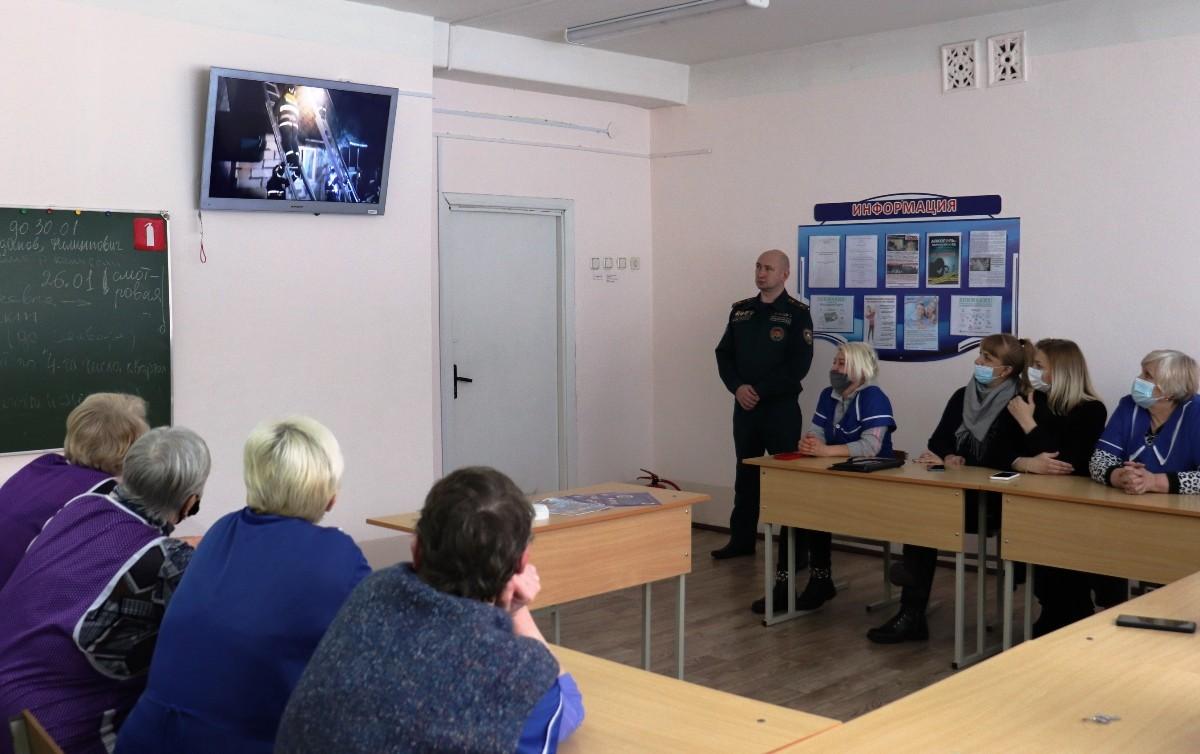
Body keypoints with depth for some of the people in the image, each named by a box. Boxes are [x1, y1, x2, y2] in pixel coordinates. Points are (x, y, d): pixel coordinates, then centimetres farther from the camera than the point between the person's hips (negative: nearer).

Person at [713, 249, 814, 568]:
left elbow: (798, 365, -13)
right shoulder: (740, 310, 10)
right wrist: (737, 387, -8)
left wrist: (760, 392, -16)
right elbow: (724, 354, 9)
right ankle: (742, 539, 24)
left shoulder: (797, 313, -6)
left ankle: (793, 547, 6)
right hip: (744, 406, 5)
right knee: (745, 473, 13)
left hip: (781, 407, -5)